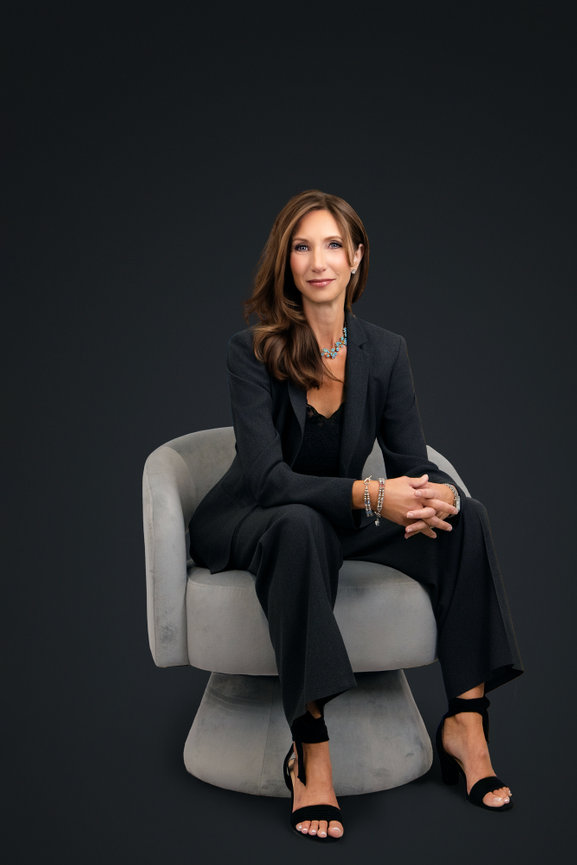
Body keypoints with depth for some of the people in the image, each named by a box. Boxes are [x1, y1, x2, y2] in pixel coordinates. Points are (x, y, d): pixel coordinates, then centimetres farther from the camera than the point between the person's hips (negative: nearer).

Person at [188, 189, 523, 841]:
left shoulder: (385, 352, -3)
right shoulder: (253, 350, -16)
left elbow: (412, 464, -4)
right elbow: (267, 476, -25)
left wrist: (435, 495, -29)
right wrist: (370, 495, -37)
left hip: (338, 521, 5)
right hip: (246, 524, -4)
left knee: (464, 516, -17)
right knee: (302, 527, -39)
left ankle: (465, 724, -18)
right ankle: (311, 754, -36)